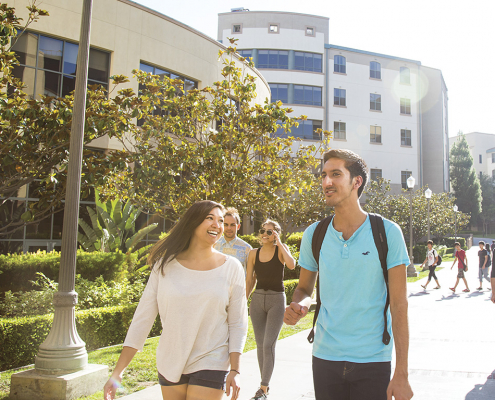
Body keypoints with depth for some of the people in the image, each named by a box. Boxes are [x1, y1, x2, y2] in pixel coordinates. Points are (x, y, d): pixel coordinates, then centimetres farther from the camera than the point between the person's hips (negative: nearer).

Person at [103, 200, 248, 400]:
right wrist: (117, 374, -4)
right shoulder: (165, 265, -3)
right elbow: (142, 318, -2)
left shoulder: (231, 268, -4)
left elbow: (237, 324, -1)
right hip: (169, 366, 2)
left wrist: (235, 370, -7)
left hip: (210, 366, -1)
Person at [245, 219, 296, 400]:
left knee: (269, 344, -9)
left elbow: (292, 264, -24)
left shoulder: (281, 249, -3)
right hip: (258, 299, 4)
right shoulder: (254, 253, 5)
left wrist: (279, 243, -18)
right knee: (260, 344, 10)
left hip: (276, 299, -4)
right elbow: (249, 281, 11)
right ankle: (265, 383, 24)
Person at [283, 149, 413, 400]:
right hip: (325, 358, 3)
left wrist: (401, 375, -10)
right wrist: (298, 305, -11)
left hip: (373, 360, -2)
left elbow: (399, 305, -8)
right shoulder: (313, 235, 0)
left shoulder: (387, 233, -9)